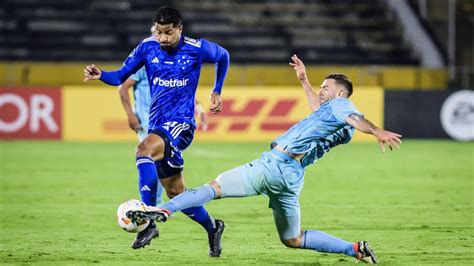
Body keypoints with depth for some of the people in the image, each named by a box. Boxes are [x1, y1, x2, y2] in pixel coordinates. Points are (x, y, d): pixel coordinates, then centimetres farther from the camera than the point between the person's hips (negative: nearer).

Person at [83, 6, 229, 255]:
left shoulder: (197, 49, -6)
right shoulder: (147, 47, 1)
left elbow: (223, 57, 15)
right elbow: (121, 76, 5)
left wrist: (217, 91, 11)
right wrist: (101, 75, -15)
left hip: (181, 124, -5)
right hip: (157, 126, 5)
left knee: (143, 150, -35)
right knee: (175, 193, 12)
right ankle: (212, 227, 36)